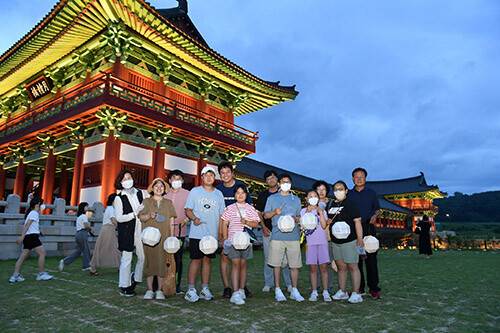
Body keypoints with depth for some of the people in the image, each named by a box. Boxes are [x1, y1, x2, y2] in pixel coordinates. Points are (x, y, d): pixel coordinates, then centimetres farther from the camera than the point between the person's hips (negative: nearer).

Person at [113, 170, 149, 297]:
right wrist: (134, 214, -15)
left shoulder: (141, 193, 8)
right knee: (126, 259, 0)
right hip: (126, 232, -3)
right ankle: (124, 287, 14)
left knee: (143, 257, 5)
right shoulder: (119, 198, -1)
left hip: (140, 230, 4)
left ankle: (135, 279, 27)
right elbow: (119, 218, -6)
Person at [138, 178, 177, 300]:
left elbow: (171, 220, 10)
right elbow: (141, 217, 4)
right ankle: (149, 290, 8)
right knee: (149, 260, -2)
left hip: (164, 236, 1)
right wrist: (149, 215, -17)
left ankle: (160, 290, 6)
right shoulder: (146, 201, 10)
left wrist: (171, 237, 2)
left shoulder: (168, 203, 13)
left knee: (162, 261, -2)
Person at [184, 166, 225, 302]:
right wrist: (194, 218, -16)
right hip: (197, 233, -3)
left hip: (212, 234, 3)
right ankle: (191, 290, 6)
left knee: (207, 259, 7)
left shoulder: (219, 194, 12)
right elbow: (188, 210, 4)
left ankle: (205, 289, 17)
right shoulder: (195, 191, 5)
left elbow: (221, 214, 15)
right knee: (196, 259, -3)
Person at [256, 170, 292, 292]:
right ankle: (268, 283, 15)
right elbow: (259, 213, 10)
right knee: (268, 258, 5)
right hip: (268, 231, 2)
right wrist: (263, 227, -1)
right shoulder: (262, 195, 11)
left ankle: (289, 283, 11)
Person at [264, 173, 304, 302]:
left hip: (293, 236, 2)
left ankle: (294, 291, 15)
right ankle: (277, 290, 13)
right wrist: (275, 212, -10)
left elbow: (300, 216, 19)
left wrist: (295, 218, -4)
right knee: (277, 264, 1)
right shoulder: (272, 198, 10)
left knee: (295, 264, 3)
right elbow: (265, 215, 9)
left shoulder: (296, 199, 16)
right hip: (277, 236, -1)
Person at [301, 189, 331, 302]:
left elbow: (324, 225, -4)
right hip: (310, 242, 0)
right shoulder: (303, 211, 7)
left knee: (323, 266, -2)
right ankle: (314, 292, 8)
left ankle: (325, 292, 6)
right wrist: (307, 212, -12)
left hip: (322, 241, 1)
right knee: (312, 267, 1)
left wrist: (320, 213, -8)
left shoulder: (322, 210, 9)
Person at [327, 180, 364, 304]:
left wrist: (360, 239, -16)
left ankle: (356, 294, 5)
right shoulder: (330, 204, 12)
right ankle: (342, 292, 23)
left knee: (352, 267, -1)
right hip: (335, 241, 6)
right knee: (341, 267, 13)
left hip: (349, 241, -6)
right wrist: (327, 221, 2)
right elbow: (327, 220, 26)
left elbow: (357, 222, -11)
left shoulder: (350, 204, -6)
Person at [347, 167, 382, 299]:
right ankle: (359, 288, 11)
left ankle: (374, 288, 3)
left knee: (371, 258, -4)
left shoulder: (371, 193, 12)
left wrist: (375, 216, -8)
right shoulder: (348, 194, 12)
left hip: (368, 228, -1)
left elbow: (377, 210, 13)